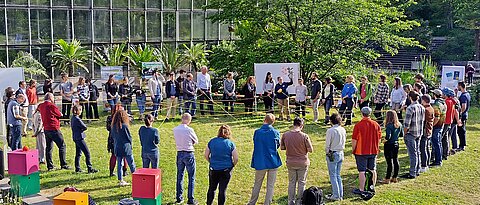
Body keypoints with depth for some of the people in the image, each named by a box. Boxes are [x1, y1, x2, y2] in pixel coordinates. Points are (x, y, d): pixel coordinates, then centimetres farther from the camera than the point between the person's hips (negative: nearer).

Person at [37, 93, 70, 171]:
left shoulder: (41, 106, 9)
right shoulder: (51, 105, -12)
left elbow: (38, 108, 34)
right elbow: (60, 115, -3)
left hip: (46, 129, 8)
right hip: (54, 129, -8)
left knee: (49, 147, 11)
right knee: (62, 146, -1)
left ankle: (50, 166, 12)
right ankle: (63, 164, -4)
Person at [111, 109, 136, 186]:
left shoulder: (113, 126, 0)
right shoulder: (124, 126, -15)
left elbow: (113, 137, 10)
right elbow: (129, 137, -8)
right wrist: (130, 144, 8)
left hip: (117, 148, 5)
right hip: (126, 148, -5)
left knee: (119, 164, 10)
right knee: (131, 164, 6)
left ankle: (120, 180, 14)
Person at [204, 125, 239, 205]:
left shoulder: (212, 141, 0)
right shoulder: (230, 143, -7)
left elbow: (206, 155, 3)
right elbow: (236, 159, -9)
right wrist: (232, 166, 8)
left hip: (213, 169, 2)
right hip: (226, 170, -2)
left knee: (211, 188, 17)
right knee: (222, 190, 6)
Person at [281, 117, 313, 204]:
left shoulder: (285, 135, -8)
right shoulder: (304, 136, -17)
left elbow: (282, 147, 2)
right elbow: (310, 150, -12)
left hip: (290, 163, 3)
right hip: (302, 163, -3)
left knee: (291, 183, 16)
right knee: (301, 183, 12)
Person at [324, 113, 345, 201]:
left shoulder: (330, 130, -18)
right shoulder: (343, 130, 1)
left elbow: (327, 144, -11)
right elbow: (344, 142, 10)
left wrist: (327, 153, 3)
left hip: (332, 154, -6)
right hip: (341, 153, 6)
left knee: (333, 175, 4)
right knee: (338, 175, 15)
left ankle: (336, 195, 8)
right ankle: (340, 195, 19)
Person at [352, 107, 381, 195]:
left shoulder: (358, 125, -15)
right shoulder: (376, 125, -1)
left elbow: (354, 140, -12)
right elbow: (379, 138, 6)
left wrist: (353, 150, 1)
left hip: (361, 151, -4)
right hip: (373, 151, 5)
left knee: (362, 171, 1)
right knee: (373, 170, 14)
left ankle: (361, 190, 6)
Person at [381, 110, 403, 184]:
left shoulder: (389, 125, -20)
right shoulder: (399, 125, 2)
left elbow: (388, 136, -26)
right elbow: (402, 135, 10)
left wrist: (384, 140, -8)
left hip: (389, 145, -7)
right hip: (396, 144, 7)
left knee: (389, 162, -3)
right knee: (395, 160, 13)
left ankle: (387, 179, 4)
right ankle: (395, 177, 22)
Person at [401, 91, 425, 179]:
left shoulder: (410, 108, -18)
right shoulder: (422, 108, 5)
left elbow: (407, 124, -19)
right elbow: (423, 121, 10)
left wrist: (404, 134, -8)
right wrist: (421, 131, 18)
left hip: (411, 133, -7)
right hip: (419, 133, 8)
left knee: (412, 153, -4)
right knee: (417, 152, 16)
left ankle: (412, 173, 1)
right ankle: (417, 171, 25)